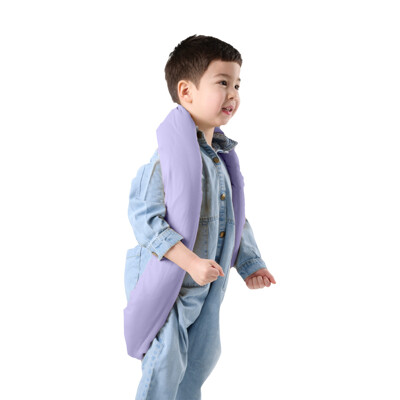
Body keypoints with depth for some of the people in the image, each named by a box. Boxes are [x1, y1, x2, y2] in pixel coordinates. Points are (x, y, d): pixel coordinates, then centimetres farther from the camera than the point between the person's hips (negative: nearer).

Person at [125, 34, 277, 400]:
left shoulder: (218, 157, 5)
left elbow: (231, 216, 16)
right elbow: (144, 216, -29)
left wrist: (248, 264, 16)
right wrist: (191, 262, -34)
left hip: (204, 285, 9)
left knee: (203, 356, 22)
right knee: (167, 364, 1)